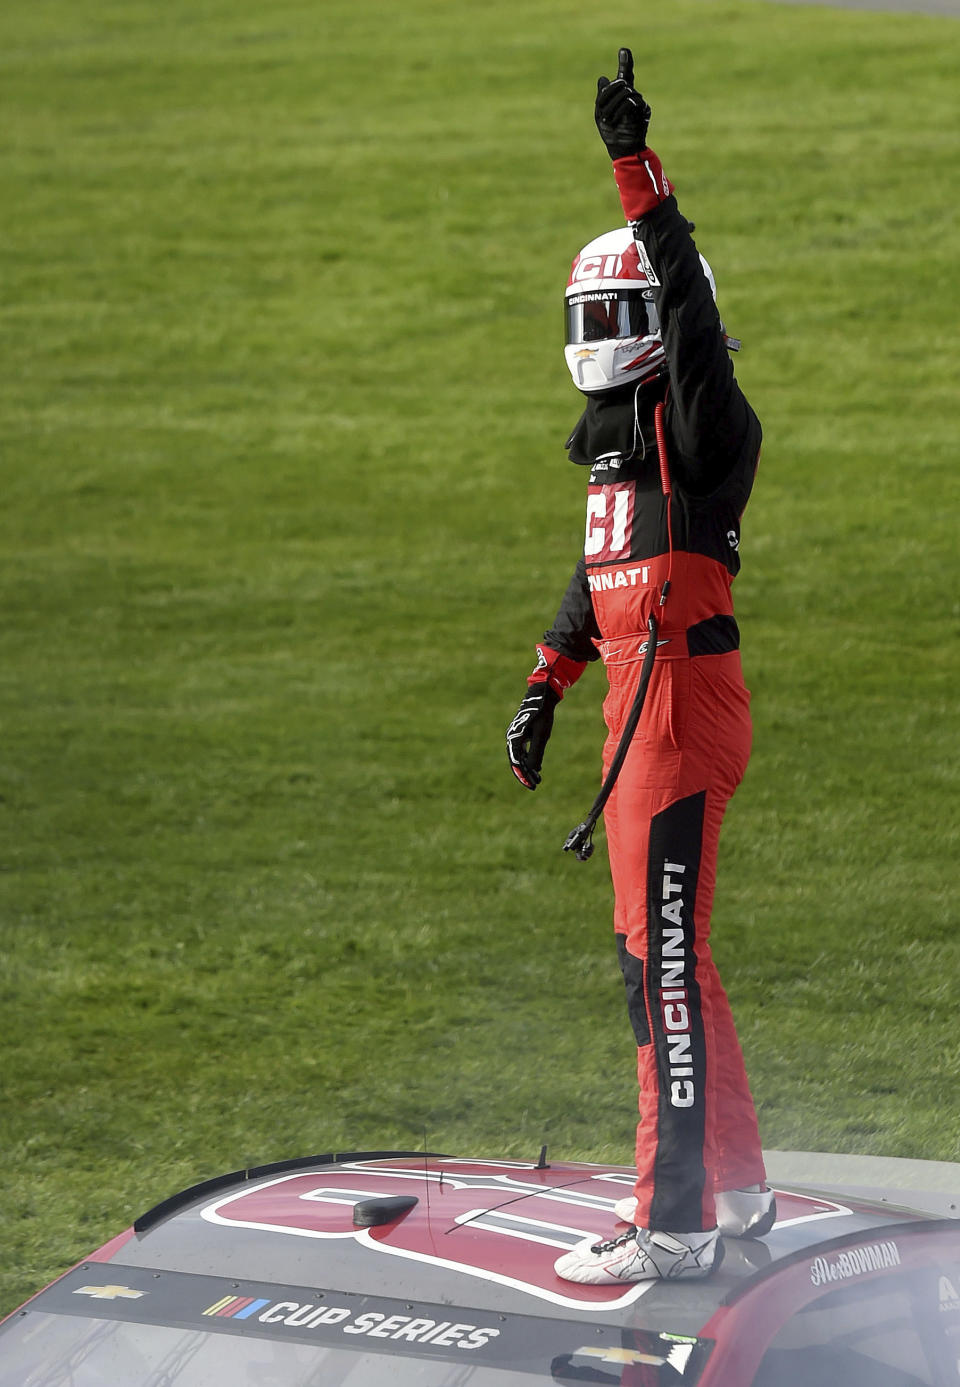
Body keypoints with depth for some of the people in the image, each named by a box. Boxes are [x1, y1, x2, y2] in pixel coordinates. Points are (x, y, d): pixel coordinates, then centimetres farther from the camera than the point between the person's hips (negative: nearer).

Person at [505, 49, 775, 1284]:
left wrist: (635, 166, -33)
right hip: (639, 706, 10)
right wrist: (545, 689, 26)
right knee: (657, 953, 15)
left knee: (663, 958, -9)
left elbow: (688, 295, -26)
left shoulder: (702, 417, -8)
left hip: (683, 700, -10)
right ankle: (736, 1189, 26)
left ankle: (674, 1224, -5)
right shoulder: (622, 433, 19)